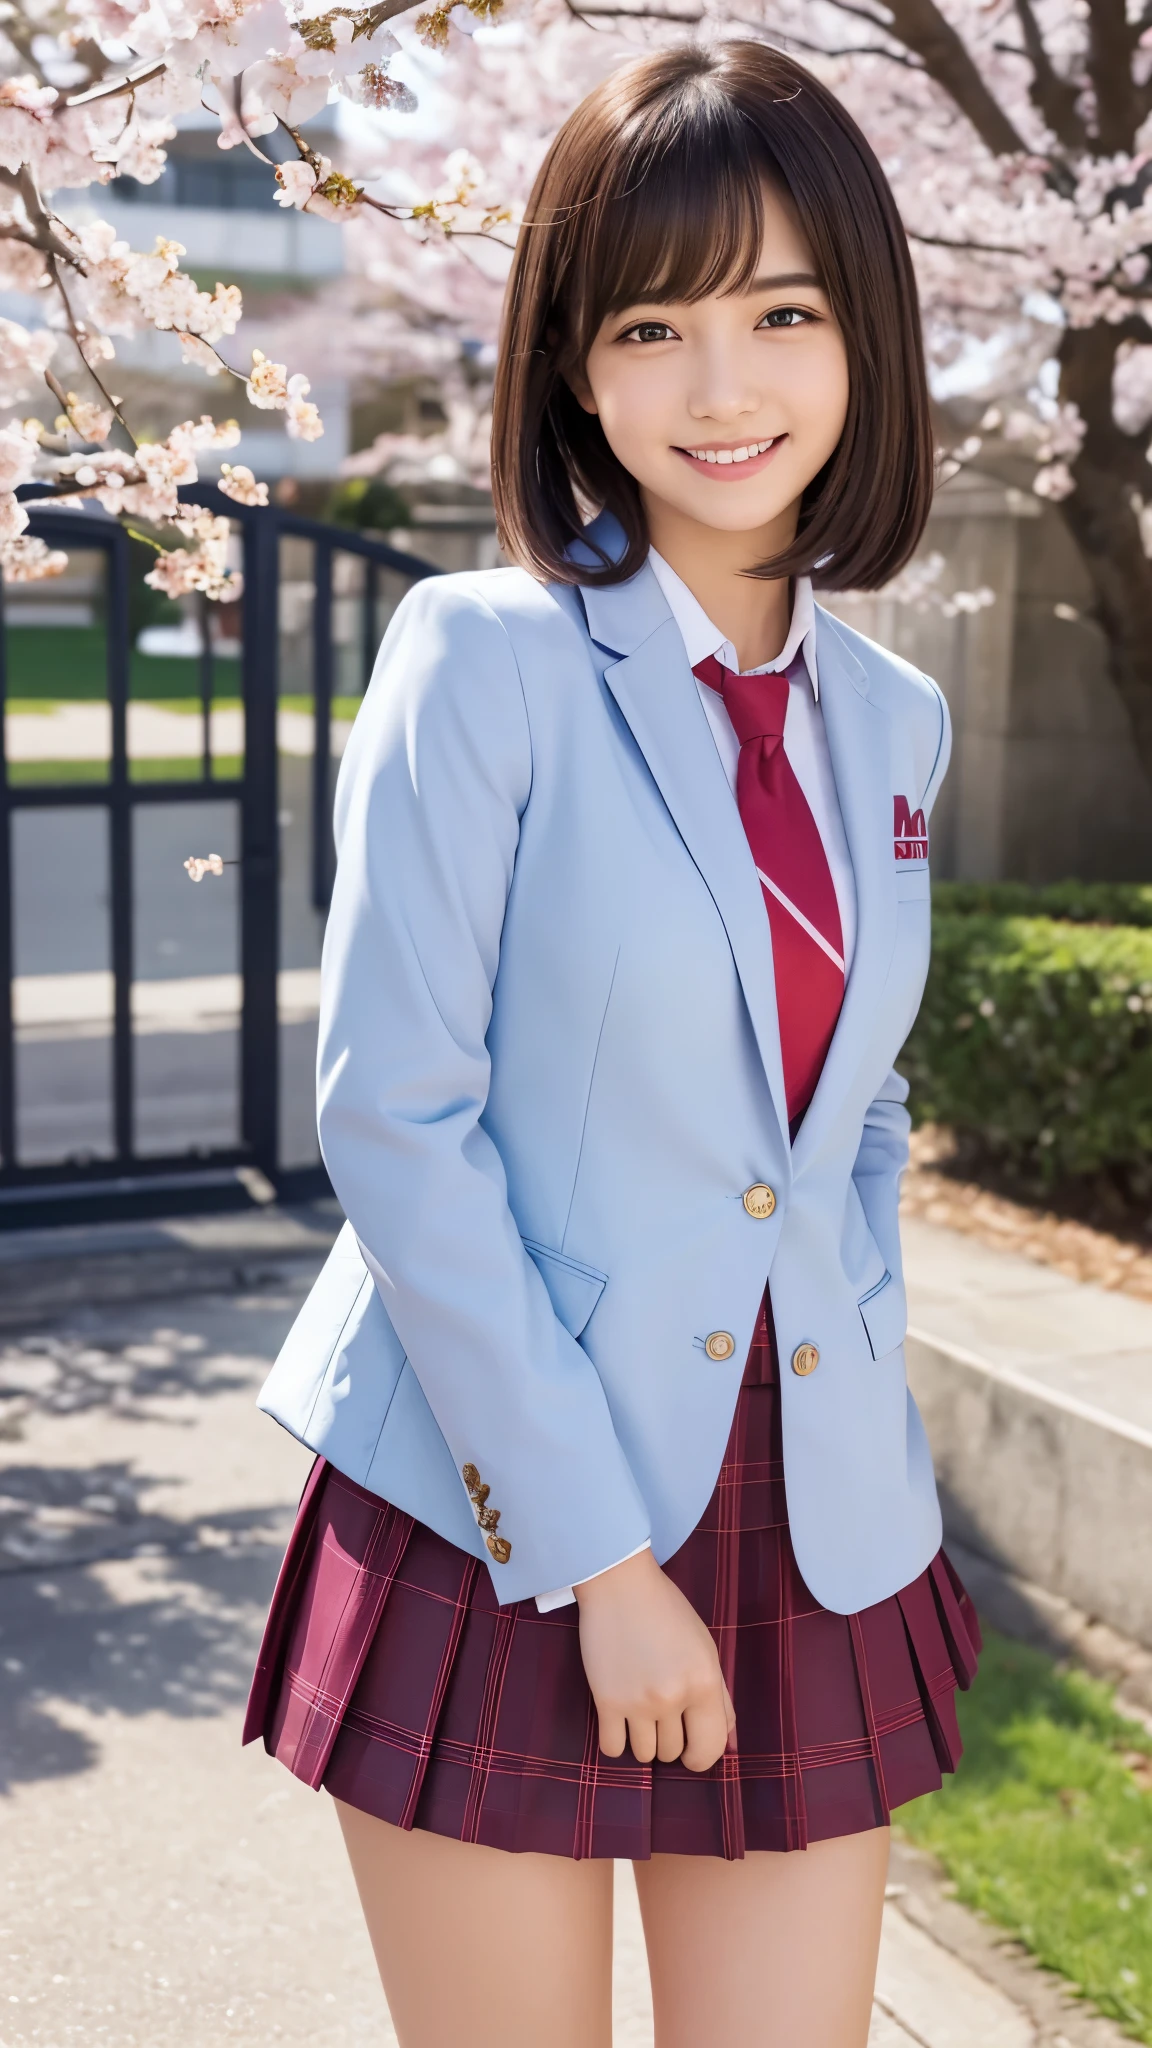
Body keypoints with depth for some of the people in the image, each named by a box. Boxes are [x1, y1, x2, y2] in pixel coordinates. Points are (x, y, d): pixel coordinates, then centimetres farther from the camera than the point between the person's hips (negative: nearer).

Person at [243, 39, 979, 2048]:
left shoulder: (887, 718, 8)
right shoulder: (483, 658, -9)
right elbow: (395, 1117, -14)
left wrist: (858, 1361, 2)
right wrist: (595, 1554, -14)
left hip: (814, 1542, 5)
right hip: (499, 1532, -4)